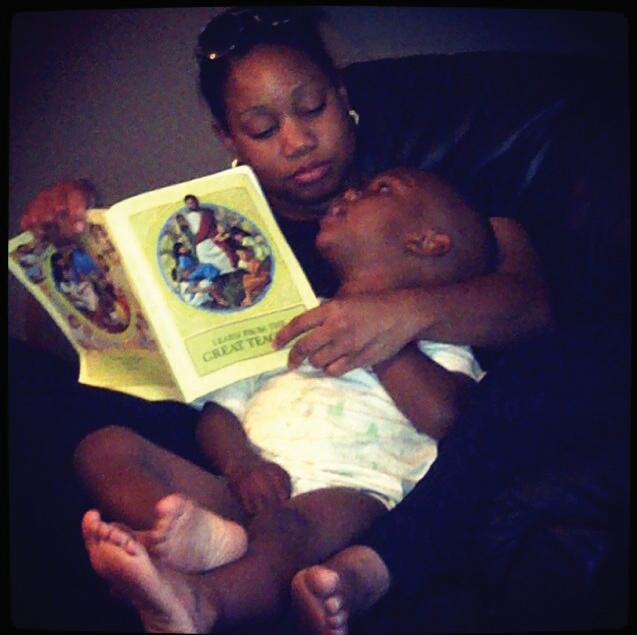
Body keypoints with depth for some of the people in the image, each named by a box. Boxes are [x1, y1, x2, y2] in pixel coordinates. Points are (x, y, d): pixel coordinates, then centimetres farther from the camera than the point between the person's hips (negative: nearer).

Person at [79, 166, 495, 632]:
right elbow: (218, 411, 20)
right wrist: (240, 463, -3)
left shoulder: (429, 338, 19)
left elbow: (443, 415, -5)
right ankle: (211, 535, -45)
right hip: (247, 489, 4)